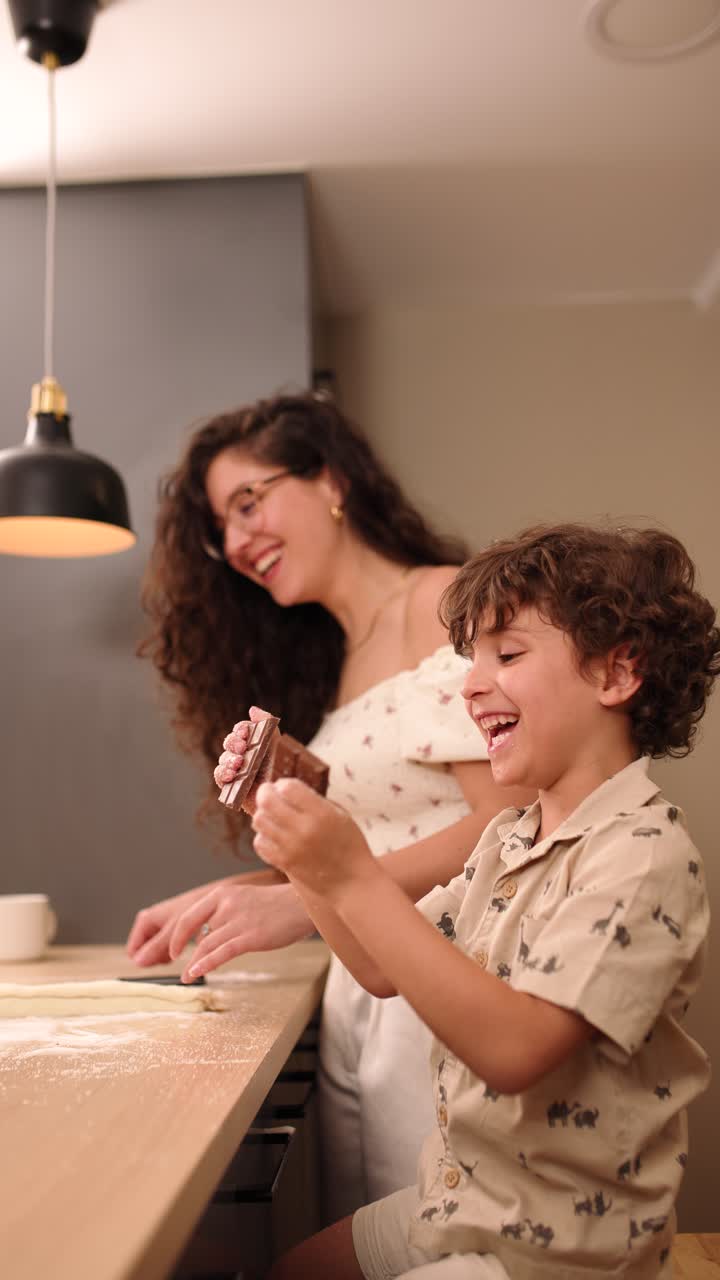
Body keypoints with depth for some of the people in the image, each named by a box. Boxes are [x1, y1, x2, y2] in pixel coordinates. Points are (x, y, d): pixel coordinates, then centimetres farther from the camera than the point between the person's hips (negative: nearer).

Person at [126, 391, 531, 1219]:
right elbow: (348, 852, 12)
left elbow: (505, 824, -17)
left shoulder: (444, 602, -9)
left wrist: (303, 902, -23)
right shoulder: (329, 657, 15)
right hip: (354, 999, 7)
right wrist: (216, 903, 0)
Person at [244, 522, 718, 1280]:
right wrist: (302, 852, -6)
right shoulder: (509, 840, 4)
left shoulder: (646, 854, -23)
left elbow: (513, 1048, -33)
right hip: (455, 1204, 7)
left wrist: (354, 878, -34)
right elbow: (386, 970, 6)